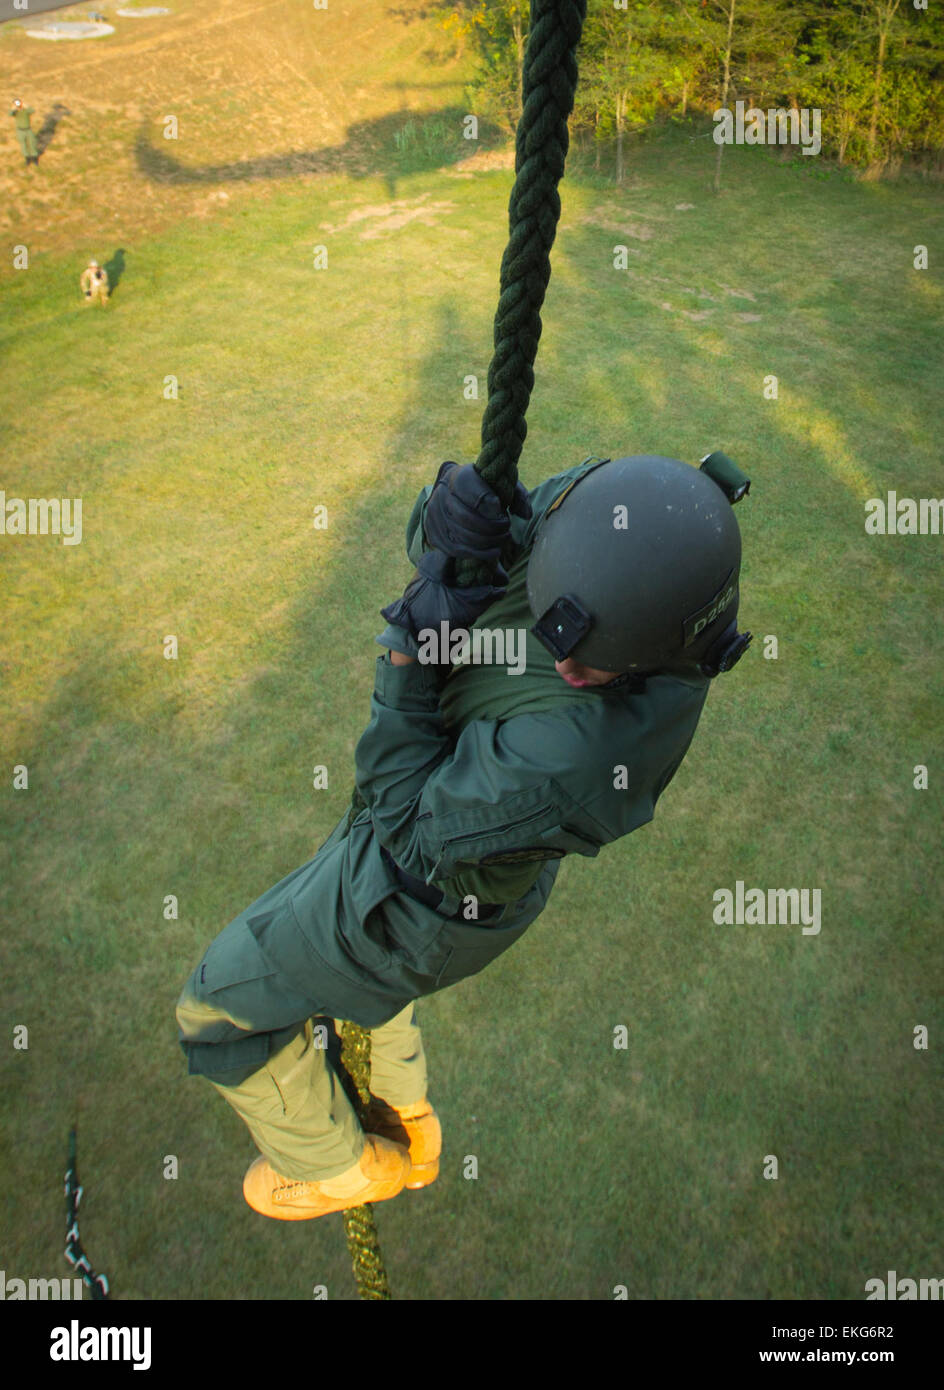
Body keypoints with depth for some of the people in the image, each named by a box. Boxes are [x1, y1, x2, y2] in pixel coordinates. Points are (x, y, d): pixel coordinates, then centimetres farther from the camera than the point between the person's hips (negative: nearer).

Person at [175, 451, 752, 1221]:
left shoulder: (573, 753, -44)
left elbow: (416, 825, -28)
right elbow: (430, 531, -8)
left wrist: (408, 657, -31)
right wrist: (451, 514, -31)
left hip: (428, 891, -8)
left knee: (220, 1008, 14)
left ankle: (338, 1164, 41)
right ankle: (407, 1130, 57)